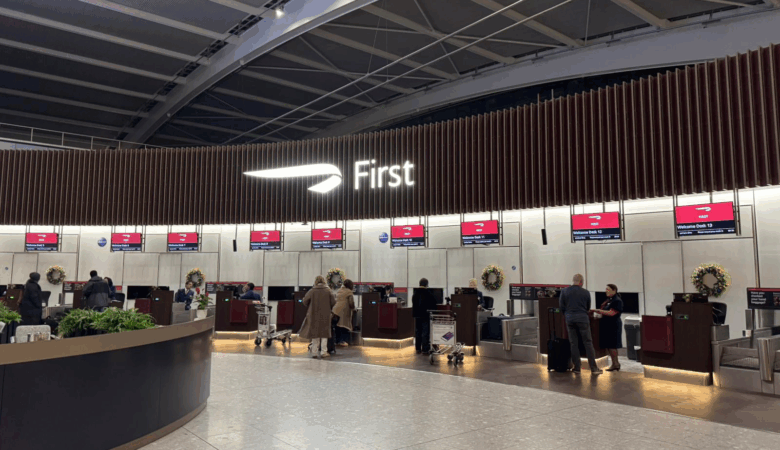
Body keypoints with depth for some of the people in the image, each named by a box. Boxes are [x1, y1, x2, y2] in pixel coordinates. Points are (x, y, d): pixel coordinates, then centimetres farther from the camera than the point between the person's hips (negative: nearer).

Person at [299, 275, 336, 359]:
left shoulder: (312, 291, -5)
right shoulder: (328, 291, -4)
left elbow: (305, 301, -1)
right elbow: (333, 303, -4)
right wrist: (330, 310, 14)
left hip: (314, 315, 0)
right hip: (325, 316, 0)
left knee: (315, 334, 10)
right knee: (324, 334, 10)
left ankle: (315, 352, 12)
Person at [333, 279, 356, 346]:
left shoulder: (338, 291, 18)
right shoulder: (349, 292, -4)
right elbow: (351, 303, -10)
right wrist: (353, 309, 8)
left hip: (336, 311, 7)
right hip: (344, 311, -7)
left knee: (337, 327, 11)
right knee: (345, 325, 0)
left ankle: (337, 340, 13)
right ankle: (343, 341, -4)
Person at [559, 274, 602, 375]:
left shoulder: (564, 291, -1)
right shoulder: (586, 292, -1)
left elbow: (561, 306, 1)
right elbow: (588, 308, 10)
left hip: (570, 319, 1)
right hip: (582, 319, -1)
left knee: (574, 343, 7)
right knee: (588, 343, 4)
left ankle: (577, 367, 10)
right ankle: (593, 368, 5)